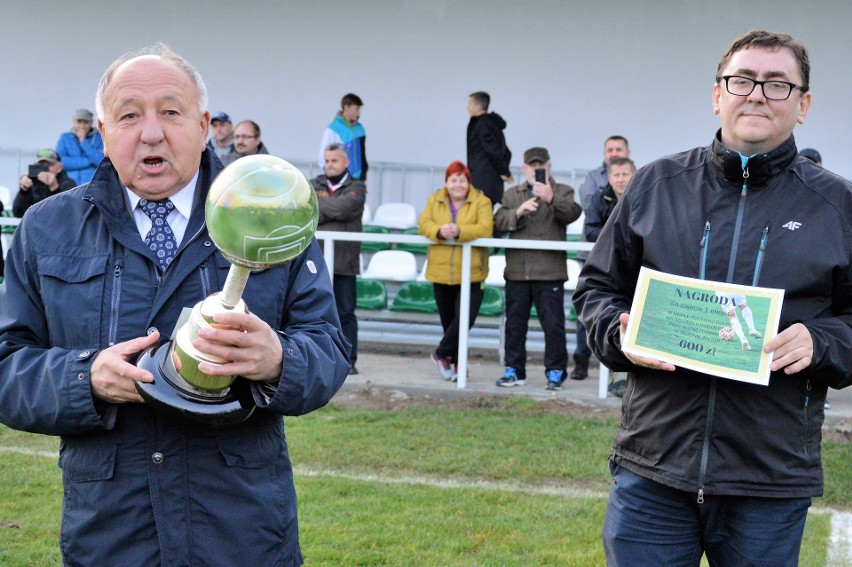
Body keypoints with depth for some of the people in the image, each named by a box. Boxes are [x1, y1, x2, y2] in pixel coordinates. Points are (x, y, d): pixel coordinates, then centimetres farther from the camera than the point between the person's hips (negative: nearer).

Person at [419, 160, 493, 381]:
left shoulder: (481, 202, -2)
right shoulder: (434, 200, 9)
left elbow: (485, 229, -15)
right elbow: (423, 223, -2)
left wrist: (459, 232, -29)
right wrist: (439, 231, -24)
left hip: (471, 274, -3)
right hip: (441, 272, 3)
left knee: (464, 320, -12)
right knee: (448, 321, 11)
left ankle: (442, 353, 8)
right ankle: (456, 362, 25)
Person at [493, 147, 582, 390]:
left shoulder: (563, 192, 7)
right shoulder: (512, 194, 17)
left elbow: (572, 214, -13)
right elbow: (499, 221, 4)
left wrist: (551, 199, -29)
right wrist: (518, 212, -14)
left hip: (549, 271, -3)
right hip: (517, 270, 4)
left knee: (553, 324, -3)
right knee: (515, 323, 9)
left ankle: (555, 371, 6)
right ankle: (514, 370, 18)